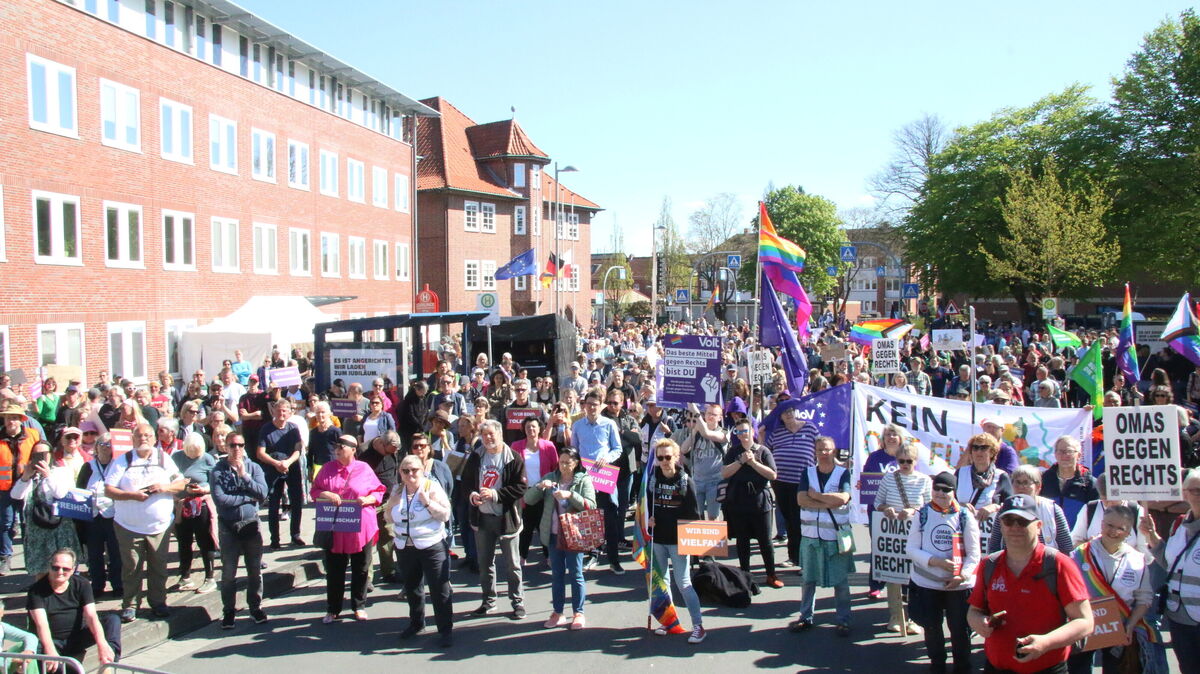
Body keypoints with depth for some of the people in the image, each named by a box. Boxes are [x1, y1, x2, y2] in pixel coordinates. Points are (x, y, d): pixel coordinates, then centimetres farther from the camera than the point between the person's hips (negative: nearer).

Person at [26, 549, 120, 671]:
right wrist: (51, 652, -40)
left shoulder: (81, 585, -2)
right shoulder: (36, 590, -8)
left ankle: (108, 664, -38)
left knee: (112, 619, -21)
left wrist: (102, 644, -32)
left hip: (77, 638, 3)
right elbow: (41, 624, -22)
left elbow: (91, 616, -14)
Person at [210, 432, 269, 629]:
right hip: (228, 526, -2)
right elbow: (220, 499, -17)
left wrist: (244, 475, -16)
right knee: (229, 572, 4)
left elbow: (262, 494, -11)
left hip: (251, 524, 2)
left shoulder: (254, 468, 1)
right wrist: (248, 498, -11)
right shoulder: (217, 471, -5)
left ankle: (255, 607, 21)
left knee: (255, 570, 8)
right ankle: (228, 611, 16)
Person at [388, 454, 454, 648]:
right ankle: (416, 623, 35)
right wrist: (392, 504, -4)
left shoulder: (432, 487, -6)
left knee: (440, 589, -3)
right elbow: (390, 518, 14)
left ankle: (446, 630, 5)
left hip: (432, 547, -5)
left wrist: (428, 503, -21)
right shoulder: (397, 490, 8)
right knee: (411, 587, 18)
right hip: (404, 548, 5)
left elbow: (445, 515, -9)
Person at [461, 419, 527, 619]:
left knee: (513, 563, 5)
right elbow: (466, 481, 13)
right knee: (484, 562, 14)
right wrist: (472, 494, -8)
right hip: (482, 517, 5)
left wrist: (495, 494, -21)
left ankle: (517, 602, 17)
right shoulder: (475, 458, 6)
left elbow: (520, 487, -13)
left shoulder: (513, 458, -9)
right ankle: (489, 601, 28)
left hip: (507, 517, -5)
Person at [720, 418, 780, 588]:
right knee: (742, 540, 9)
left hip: (760, 502, -1)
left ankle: (771, 575, 16)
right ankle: (745, 575, 21)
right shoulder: (733, 452, 6)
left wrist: (753, 462, -14)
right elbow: (724, 473, -6)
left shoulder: (763, 451, 2)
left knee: (765, 540, 3)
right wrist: (741, 461, -15)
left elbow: (772, 475, -8)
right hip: (738, 502, 2)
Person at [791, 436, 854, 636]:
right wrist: (829, 503, -15)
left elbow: (843, 499, -19)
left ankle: (843, 620, 17)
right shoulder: (808, 473, 5)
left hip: (836, 535, -2)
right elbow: (801, 499, -9)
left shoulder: (843, 473, -2)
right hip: (810, 535, 3)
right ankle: (805, 617, 24)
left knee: (840, 580, 5)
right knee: (808, 579, 12)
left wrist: (815, 495, -10)